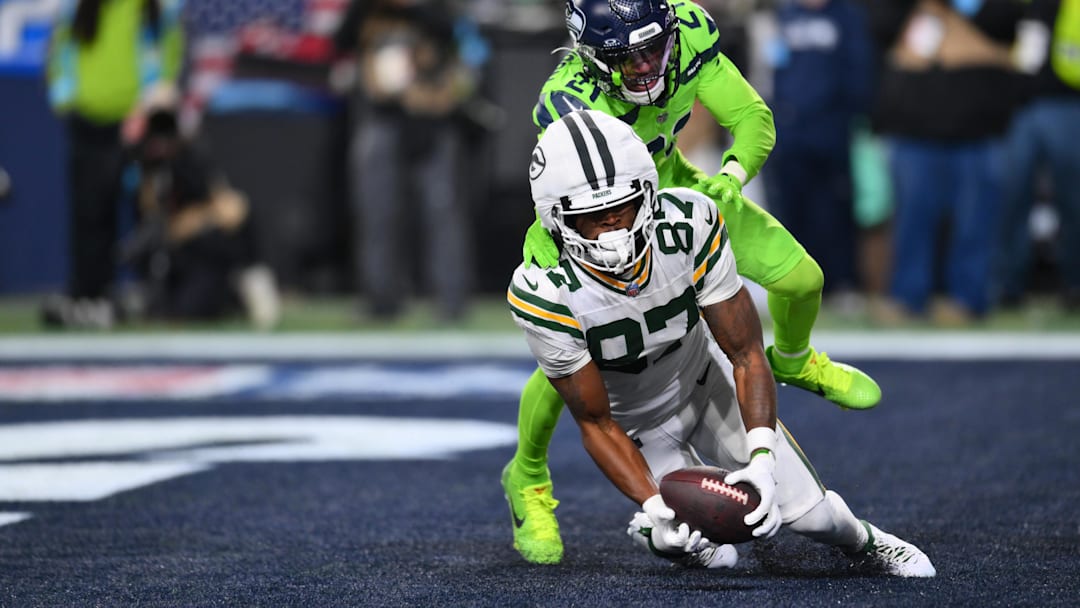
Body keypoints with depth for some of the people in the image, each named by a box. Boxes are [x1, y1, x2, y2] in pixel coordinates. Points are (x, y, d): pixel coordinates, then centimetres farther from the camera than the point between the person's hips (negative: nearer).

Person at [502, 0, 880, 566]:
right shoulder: (572, 106, -40)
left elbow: (752, 118, -20)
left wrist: (731, 175, -39)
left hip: (667, 180, 5)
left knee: (802, 279, -2)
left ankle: (793, 362, 35)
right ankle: (527, 480, 13)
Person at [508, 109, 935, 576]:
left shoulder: (689, 225, -30)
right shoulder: (544, 294, -35)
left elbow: (746, 354, -23)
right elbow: (596, 424, -25)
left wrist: (761, 461, -37)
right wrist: (653, 506, -40)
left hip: (705, 379, 2)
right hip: (635, 421, -2)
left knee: (806, 513, -3)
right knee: (702, 546, -15)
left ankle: (864, 541, 34)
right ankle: (650, 529, 23)